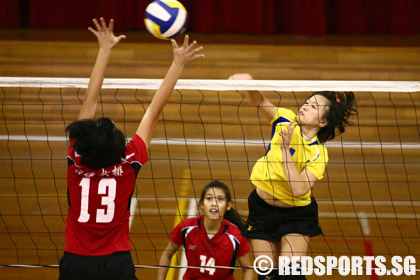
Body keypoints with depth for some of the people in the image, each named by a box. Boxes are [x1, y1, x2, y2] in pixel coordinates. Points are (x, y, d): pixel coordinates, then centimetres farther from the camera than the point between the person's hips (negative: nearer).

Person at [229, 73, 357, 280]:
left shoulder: (318, 153, -20)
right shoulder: (286, 119, -10)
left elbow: (298, 189, -31)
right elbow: (259, 101, -18)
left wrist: (285, 149, -33)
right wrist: (249, 83, -41)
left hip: (297, 215, -3)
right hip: (262, 208, 3)